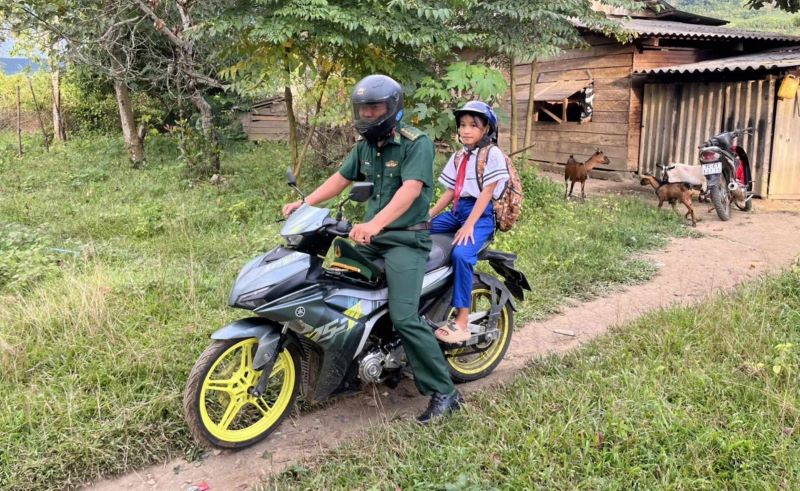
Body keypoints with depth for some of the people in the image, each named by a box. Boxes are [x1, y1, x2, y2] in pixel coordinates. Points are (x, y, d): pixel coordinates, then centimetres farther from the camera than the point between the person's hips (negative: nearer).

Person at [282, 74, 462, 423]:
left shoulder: (416, 143, -13)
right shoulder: (365, 146, 12)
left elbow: (410, 190, -27)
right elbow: (341, 178, 17)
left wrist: (374, 225, -40)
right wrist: (304, 204, 3)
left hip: (406, 239, -8)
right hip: (372, 236, 9)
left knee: (404, 317, -20)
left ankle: (444, 392, -7)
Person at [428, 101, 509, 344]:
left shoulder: (492, 154, -7)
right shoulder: (458, 156, 16)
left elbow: (487, 192, -13)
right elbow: (450, 191, 15)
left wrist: (469, 225, -20)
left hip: (481, 215, -8)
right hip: (457, 211, 8)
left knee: (461, 254, -32)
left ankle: (462, 322, -26)